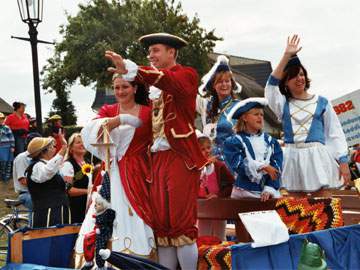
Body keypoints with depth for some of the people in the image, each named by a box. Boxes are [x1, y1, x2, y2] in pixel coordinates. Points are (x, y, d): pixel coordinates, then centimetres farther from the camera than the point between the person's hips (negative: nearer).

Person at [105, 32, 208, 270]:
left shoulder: (186, 74, -1)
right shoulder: (153, 85, 20)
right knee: (161, 223, 5)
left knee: (182, 222, -7)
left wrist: (130, 69, -36)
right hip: (157, 159, 7)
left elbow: (167, 80, -24)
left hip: (180, 158, -6)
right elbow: (149, 124, 16)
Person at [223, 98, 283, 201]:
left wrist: (269, 189, -13)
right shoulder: (233, 142, 0)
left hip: (268, 192, 2)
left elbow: (276, 168, -1)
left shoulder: (271, 141, 8)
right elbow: (238, 165, -13)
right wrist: (263, 167, -20)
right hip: (244, 192, -2)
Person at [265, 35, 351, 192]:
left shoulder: (321, 102, 9)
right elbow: (272, 84, -2)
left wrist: (343, 161, -4)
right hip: (293, 159, 1)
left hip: (318, 158, -1)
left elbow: (335, 133, 6)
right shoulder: (283, 104, 13)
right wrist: (287, 55, -5)